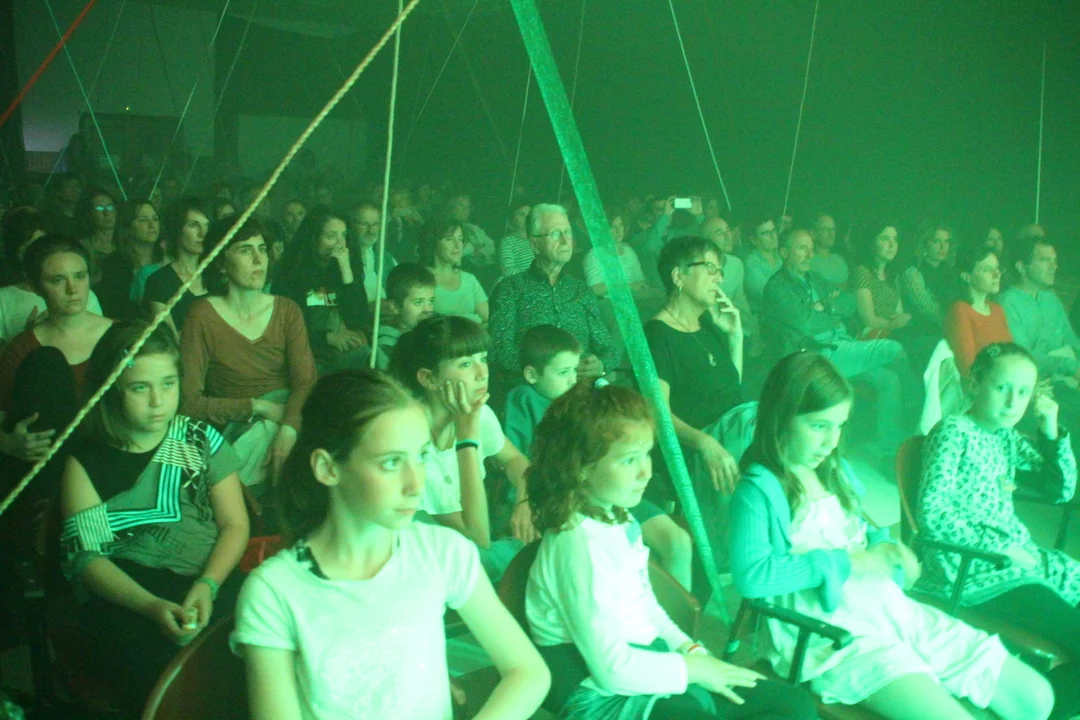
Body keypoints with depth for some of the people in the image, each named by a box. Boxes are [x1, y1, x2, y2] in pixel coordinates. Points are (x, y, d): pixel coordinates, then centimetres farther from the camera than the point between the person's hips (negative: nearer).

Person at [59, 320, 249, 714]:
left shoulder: (202, 440, 13)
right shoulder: (86, 463, 8)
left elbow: (234, 524, 8)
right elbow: (87, 556, -1)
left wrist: (207, 586, -12)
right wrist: (152, 606, -18)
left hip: (207, 581, 2)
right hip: (123, 595, -2)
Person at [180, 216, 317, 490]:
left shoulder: (286, 310, 8)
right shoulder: (203, 315, -2)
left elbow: (306, 380, -6)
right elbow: (189, 401, -7)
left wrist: (288, 429, -26)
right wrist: (257, 407, -17)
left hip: (291, 416, 3)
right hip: (238, 430, -3)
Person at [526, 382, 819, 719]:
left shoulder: (619, 520, 7)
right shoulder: (581, 541, -22)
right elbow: (612, 668, -22)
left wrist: (691, 650, 4)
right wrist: (692, 667, -9)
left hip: (652, 670, 10)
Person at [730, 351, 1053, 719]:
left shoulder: (835, 471, 14)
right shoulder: (759, 491, -9)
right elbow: (750, 576, -24)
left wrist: (888, 550, 1)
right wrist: (850, 562, -17)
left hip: (892, 607, 8)